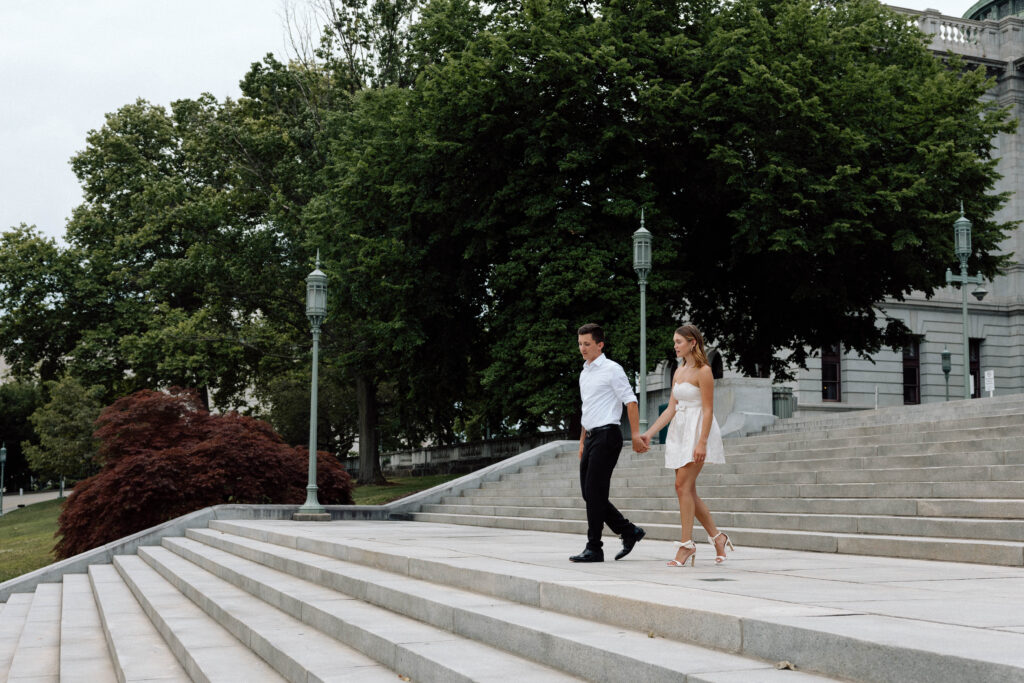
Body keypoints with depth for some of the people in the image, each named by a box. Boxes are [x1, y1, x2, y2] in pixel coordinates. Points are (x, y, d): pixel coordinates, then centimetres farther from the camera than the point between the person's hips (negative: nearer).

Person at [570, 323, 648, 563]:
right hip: (591, 437, 9)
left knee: (595, 493, -9)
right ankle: (629, 532, 18)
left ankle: (594, 549, -3)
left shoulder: (612, 369, -6)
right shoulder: (584, 373, 18)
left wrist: (636, 435, -17)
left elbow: (630, 401, -11)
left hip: (607, 435, -9)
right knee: (589, 493, 7)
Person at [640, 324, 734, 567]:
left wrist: (702, 442, -21)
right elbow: (671, 409, 14)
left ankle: (686, 544, -9)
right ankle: (717, 537, 17)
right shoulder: (679, 372, 14)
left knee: (683, 485, -13)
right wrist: (649, 433, 6)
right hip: (679, 431, 9)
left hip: (698, 430, -9)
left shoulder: (703, 371, -10)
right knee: (688, 490, 7)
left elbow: (708, 410, -14)